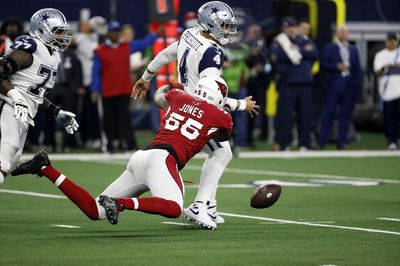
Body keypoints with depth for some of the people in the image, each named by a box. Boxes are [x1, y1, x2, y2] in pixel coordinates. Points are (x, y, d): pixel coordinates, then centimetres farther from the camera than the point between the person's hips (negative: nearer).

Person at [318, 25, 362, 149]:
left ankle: (342, 142, 7)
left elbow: (357, 69, 11)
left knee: (345, 115, 3)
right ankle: (321, 142, 1)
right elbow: (323, 64, -1)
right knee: (328, 114, -4)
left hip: (349, 86, 3)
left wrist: (358, 85, 2)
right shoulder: (330, 48, 6)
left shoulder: (353, 50, 14)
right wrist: (337, 67, -14)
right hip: (334, 86, -3)